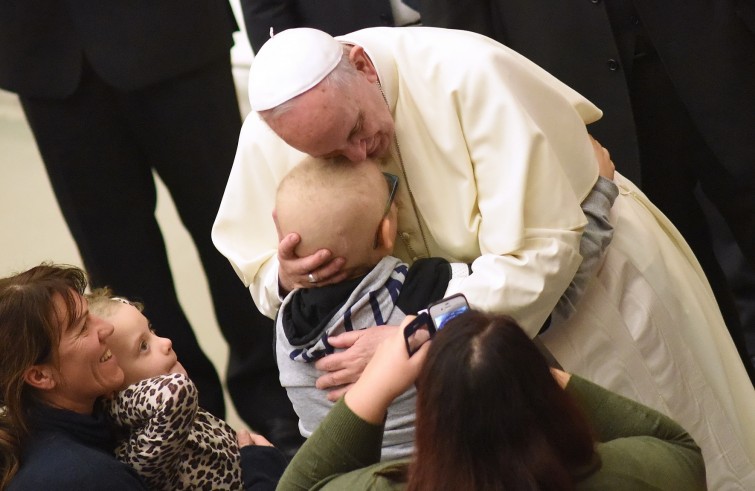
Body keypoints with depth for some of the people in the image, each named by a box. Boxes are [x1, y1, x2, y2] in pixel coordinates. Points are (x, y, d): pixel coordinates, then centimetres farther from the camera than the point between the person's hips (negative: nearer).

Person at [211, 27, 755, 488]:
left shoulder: (469, 75, -34)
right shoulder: (269, 134, -19)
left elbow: (539, 250, -35)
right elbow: (255, 264, -4)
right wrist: (286, 277, -29)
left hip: (586, 266, -4)